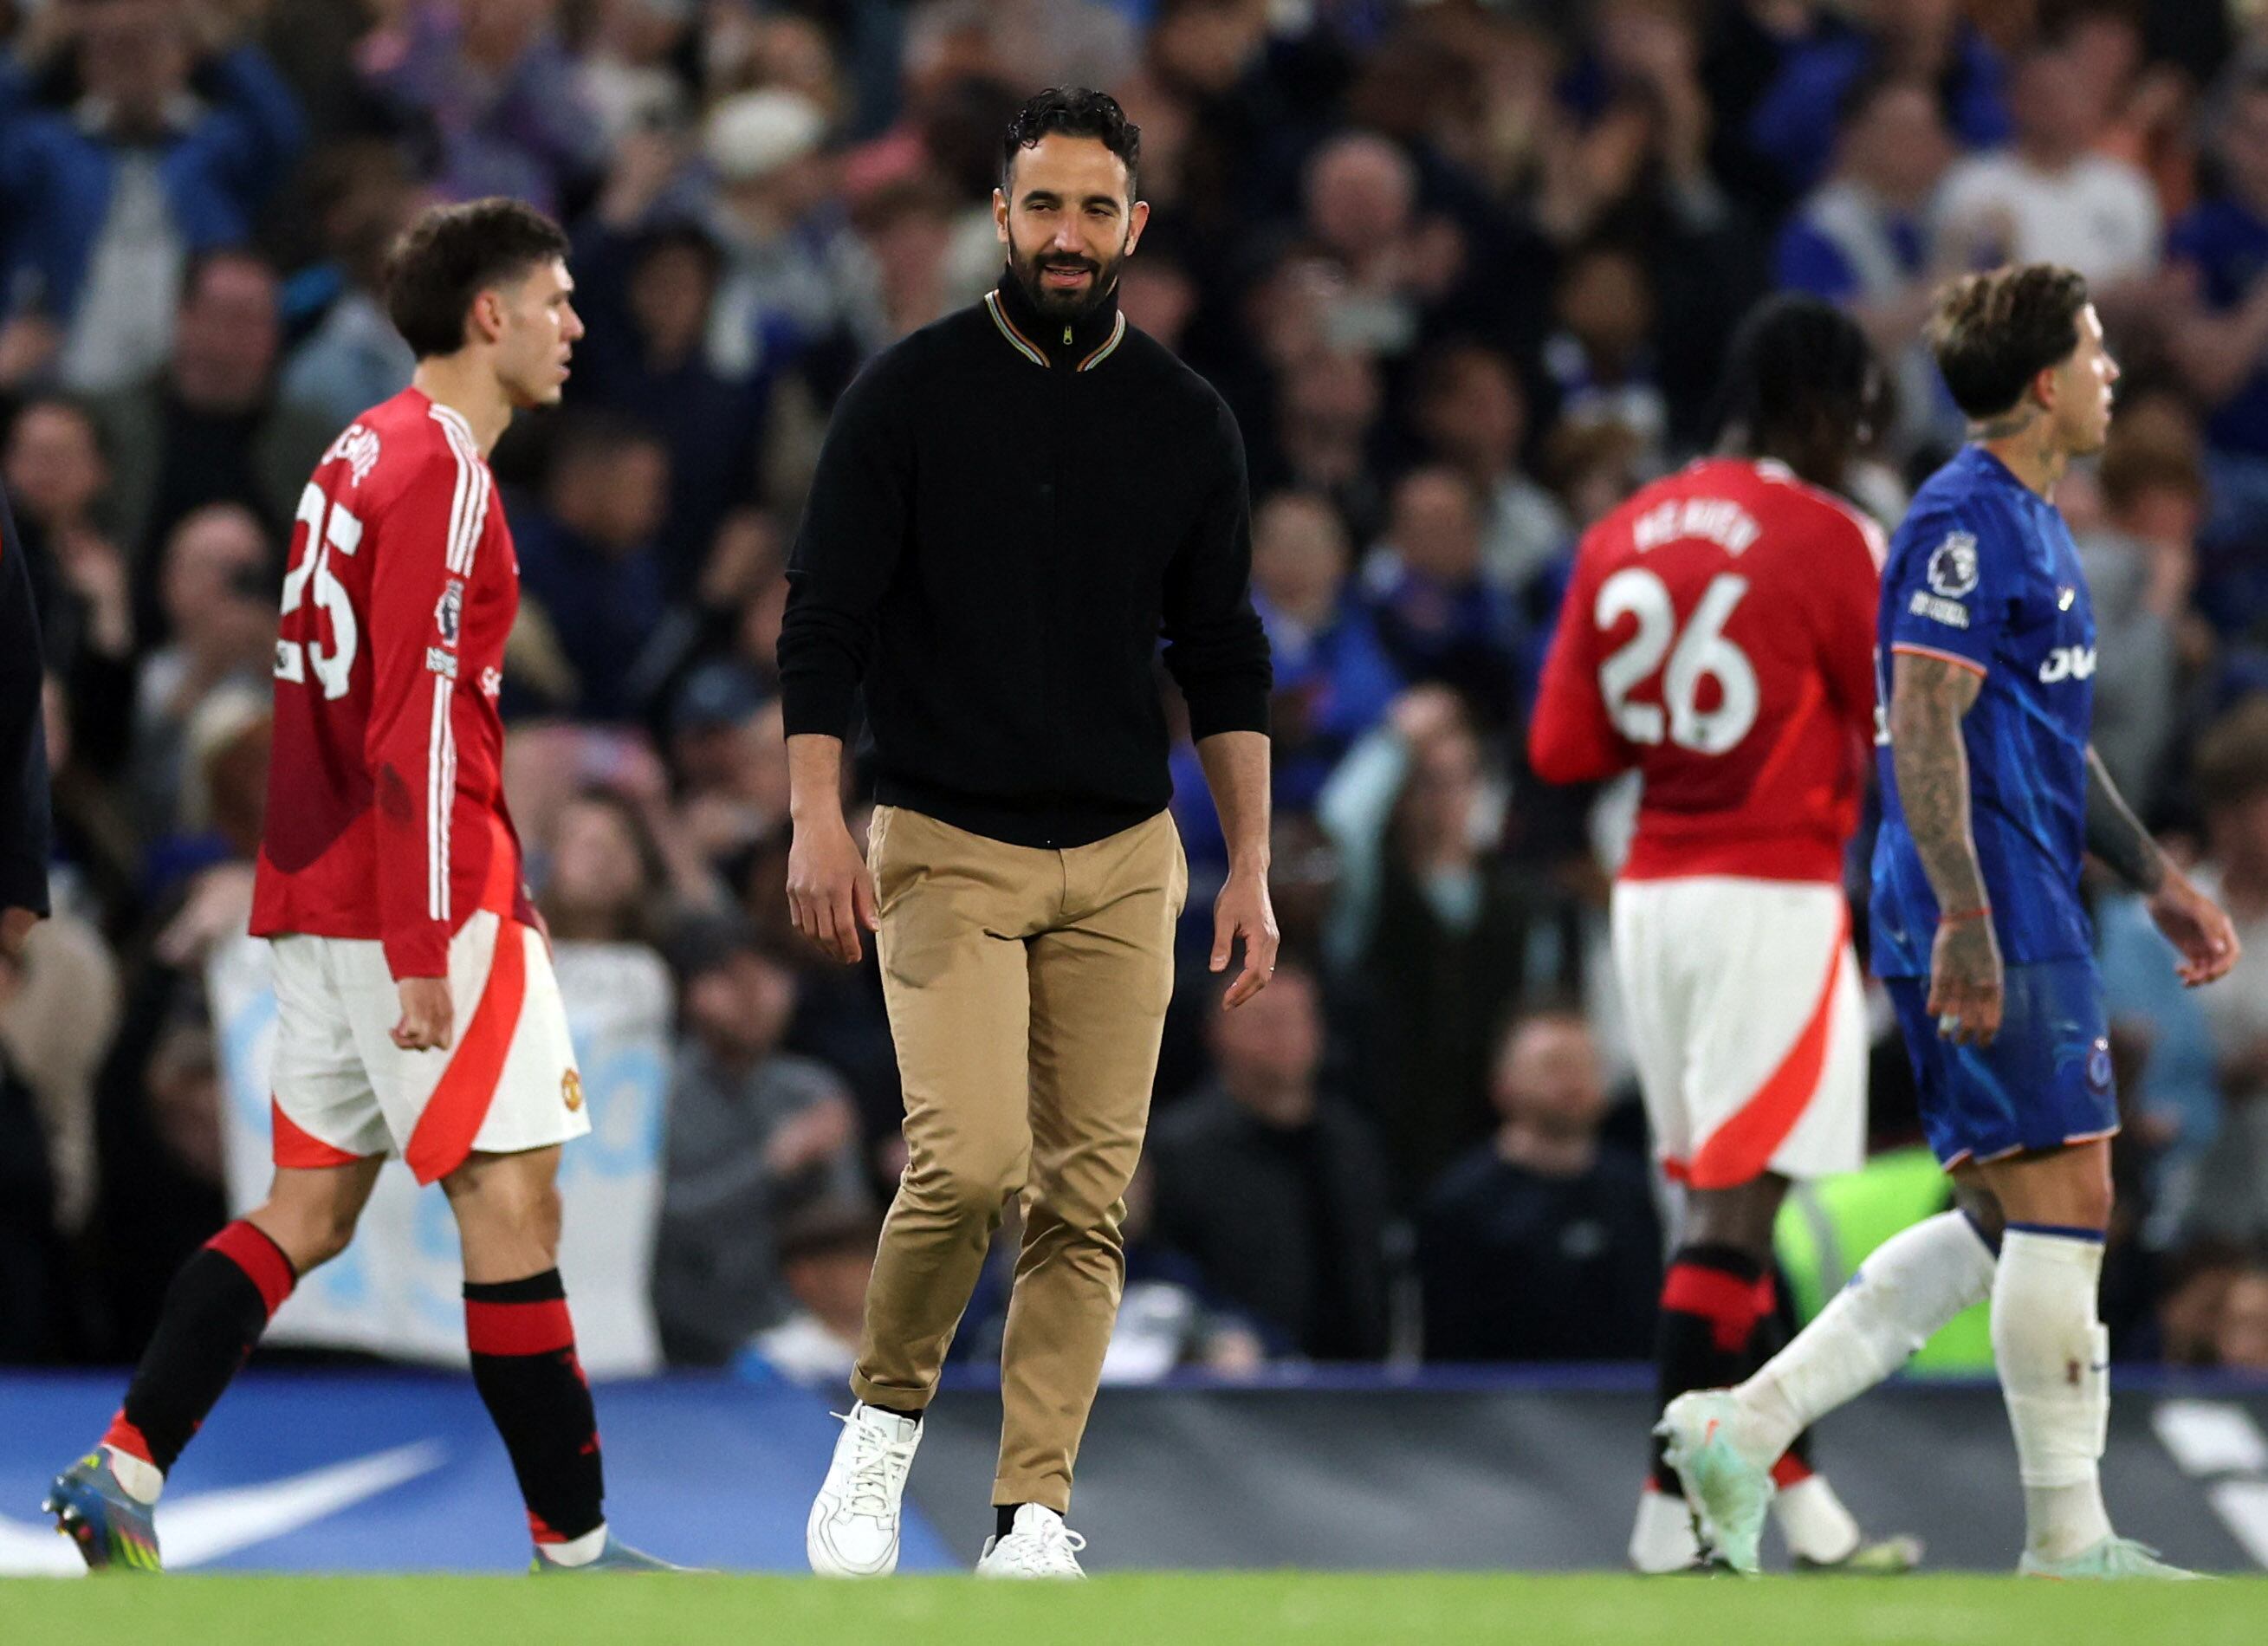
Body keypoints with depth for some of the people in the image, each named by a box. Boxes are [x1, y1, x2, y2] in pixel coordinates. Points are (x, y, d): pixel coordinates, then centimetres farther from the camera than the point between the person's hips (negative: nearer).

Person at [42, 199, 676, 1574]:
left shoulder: (367, 454, 15)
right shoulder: (441, 473, -14)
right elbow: (418, 724, -19)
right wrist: (421, 948, -22)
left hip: (327, 892, 10)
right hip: (429, 900, -10)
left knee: (310, 1211, 10)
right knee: (514, 1199, -4)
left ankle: (124, 1473, 3)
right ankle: (572, 1546, -1)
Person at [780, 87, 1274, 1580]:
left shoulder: (1186, 420, 6)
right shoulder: (911, 394, -3)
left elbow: (1224, 658, 12)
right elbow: (825, 617, -3)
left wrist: (1251, 869, 7)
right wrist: (817, 818, -13)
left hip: (1121, 859, 3)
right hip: (946, 851, -3)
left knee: (1087, 1194, -1)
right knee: (971, 1159, -18)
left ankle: (1036, 1511, 4)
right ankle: (884, 1419, 7)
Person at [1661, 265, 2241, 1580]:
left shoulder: (2034, 525, 20)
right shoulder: (1967, 522, -12)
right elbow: (1924, 730, -19)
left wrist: (2157, 880, 27)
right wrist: (1963, 920, -24)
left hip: (2032, 919, 10)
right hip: (1995, 926, -10)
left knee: (2011, 1226, 10)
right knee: (2064, 1201, -7)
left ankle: (1748, 1423, 8)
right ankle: (2069, 1546, -3)